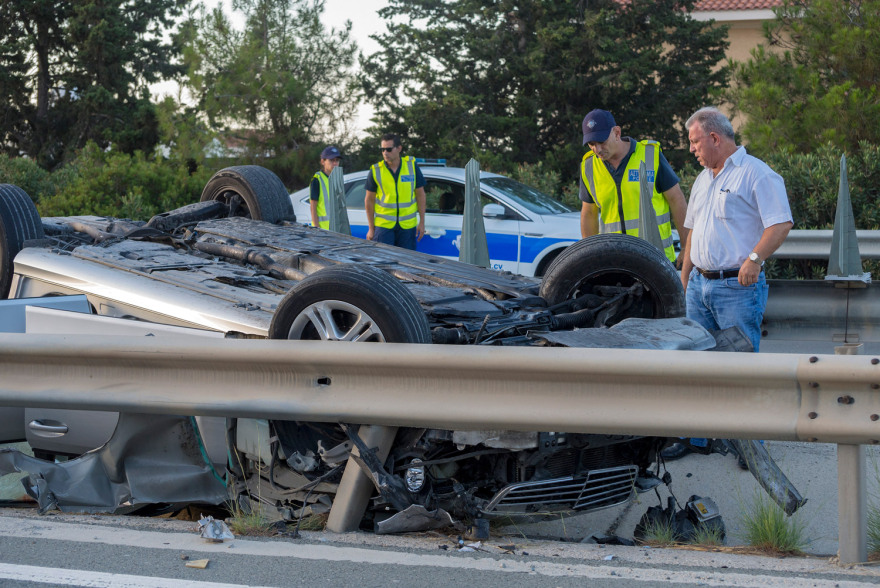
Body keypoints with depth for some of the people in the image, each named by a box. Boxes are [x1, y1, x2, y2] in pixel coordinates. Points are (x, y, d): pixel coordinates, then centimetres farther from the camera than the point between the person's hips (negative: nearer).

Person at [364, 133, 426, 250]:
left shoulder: (412, 165, 0)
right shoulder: (376, 171, -3)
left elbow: (420, 194, 6)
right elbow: (369, 200, 4)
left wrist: (422, 223, 4)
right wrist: (371, 228, 3)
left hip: (407, 226, 1)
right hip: (383, 225, -1)